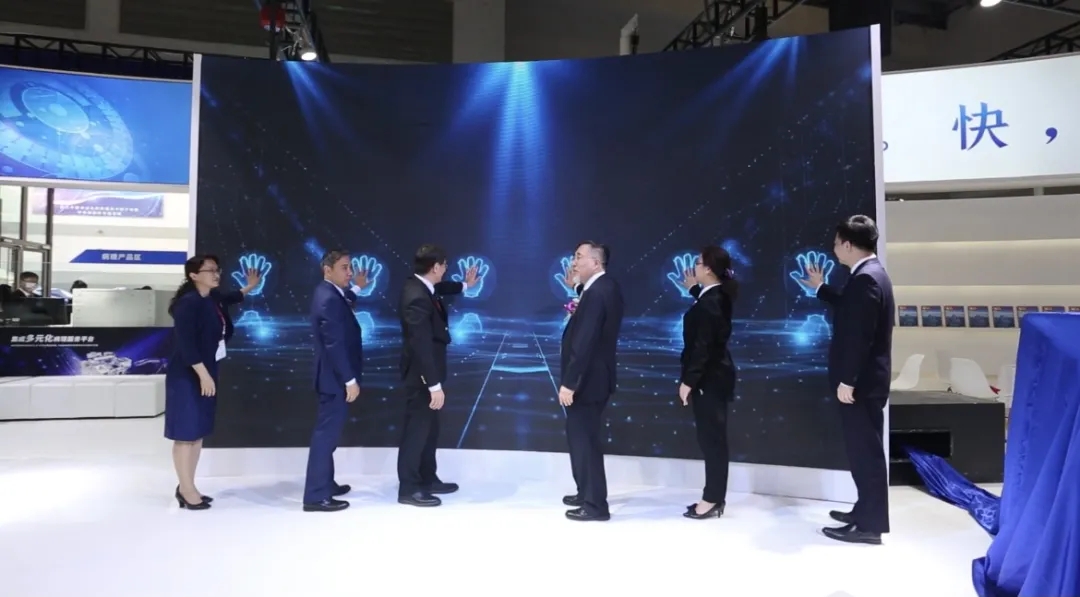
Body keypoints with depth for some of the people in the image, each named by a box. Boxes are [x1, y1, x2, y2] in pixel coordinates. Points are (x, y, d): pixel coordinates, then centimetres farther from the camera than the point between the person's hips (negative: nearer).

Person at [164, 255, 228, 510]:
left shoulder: (210, 302, 10)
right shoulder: (188, 303, -16)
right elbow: (185, 343, -22)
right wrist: (203, 374, -22)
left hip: (205, 375, 9)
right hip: (187, 377, -9)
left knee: (199, 431, 14)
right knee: (186, 432, 1)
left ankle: (187, 487, 24)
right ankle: (187, 490, 10)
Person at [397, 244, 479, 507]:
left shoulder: (420, 286, 3)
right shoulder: (417, 298, -28)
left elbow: (439, 289, 30)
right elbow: (422, 346, -29)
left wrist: (464, 285, 42)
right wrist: (435, 385, -27)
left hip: (426, 373, 10)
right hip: (421, 375, -10)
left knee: (428, 427, 19)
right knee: (417, 429, 0)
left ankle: (428, 479, 31)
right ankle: (408, 489, 12)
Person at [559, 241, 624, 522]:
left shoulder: (596, 292, -22)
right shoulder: (607, 287, 10)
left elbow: (584, 342, -25)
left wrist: (569, 383, -23)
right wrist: (577, 314, 4)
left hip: (586, 379, -10)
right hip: (593, 376, 10)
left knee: (584, 439, -1)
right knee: (582, 437, 20)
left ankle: (595, 504, 10)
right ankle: (587, 493, 32)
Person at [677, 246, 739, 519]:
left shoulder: (709, 303, -20)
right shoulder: (717, 295, 9)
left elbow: (703, 346, -23)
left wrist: (688, 381, -19)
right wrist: (694, 289, 28)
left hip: (708, 379, -10)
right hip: (714, 375, 10)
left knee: (711, 438, -2)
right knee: (712, 437, 14)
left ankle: (713, 500, 8)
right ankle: (715, 497, 22)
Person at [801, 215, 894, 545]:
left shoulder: (865, 278, -20)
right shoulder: (871, 273, 12)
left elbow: (860, 335, -25)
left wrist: (847, 380, -22)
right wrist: (821, 287, 34)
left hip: (861, 381, -11)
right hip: (866, 377, 11)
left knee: (865, 451, -2)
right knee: (864, 449, 18)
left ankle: (870, 525, 8)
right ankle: (866, 511, 30)